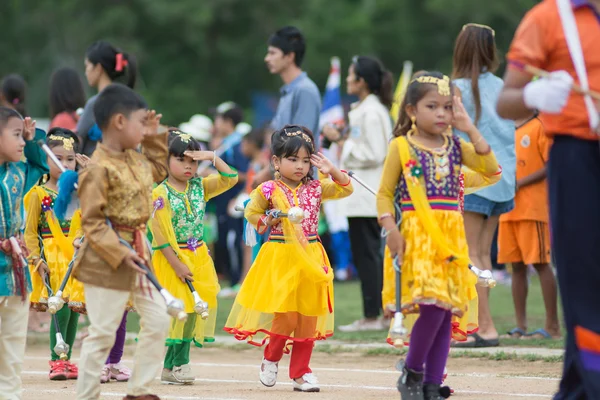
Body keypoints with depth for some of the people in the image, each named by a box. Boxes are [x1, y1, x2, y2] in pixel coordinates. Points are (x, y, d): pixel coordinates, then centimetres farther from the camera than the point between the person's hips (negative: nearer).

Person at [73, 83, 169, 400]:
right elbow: (91, 222, -20)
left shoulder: (135, 158, 8)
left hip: (138, 253, 9)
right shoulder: (98, 169, -19)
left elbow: (157, 171, 30)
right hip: (106, 262, -9)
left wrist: (154, 137, 18)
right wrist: (120, 253, -25)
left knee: (158, 320, 10)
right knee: (102, 332, -3)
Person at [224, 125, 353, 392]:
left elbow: (345, 189, 8)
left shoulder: (315, 188, 5)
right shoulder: (269, 190, -3)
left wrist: (331, 171, -5)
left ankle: (300, 371, 14)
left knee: (308, 316, 5)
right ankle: (270, 359, 19)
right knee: (286, 316, -7)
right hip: (281, 258, -4)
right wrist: (268, 222, -8)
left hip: (311, 258, 4)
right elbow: (251, 212, 9)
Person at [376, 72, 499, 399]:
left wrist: (470, 130, -5)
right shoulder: (401, 147, 1)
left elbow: (490, 169, -3)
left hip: (451, 237, 5)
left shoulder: (455, 147, 11)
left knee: (446, 311, 2)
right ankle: (411, 373, 1)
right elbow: (385, 194, 4)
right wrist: (390, 229, -10)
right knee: (432, 306, -18)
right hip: (417, 234, -4)